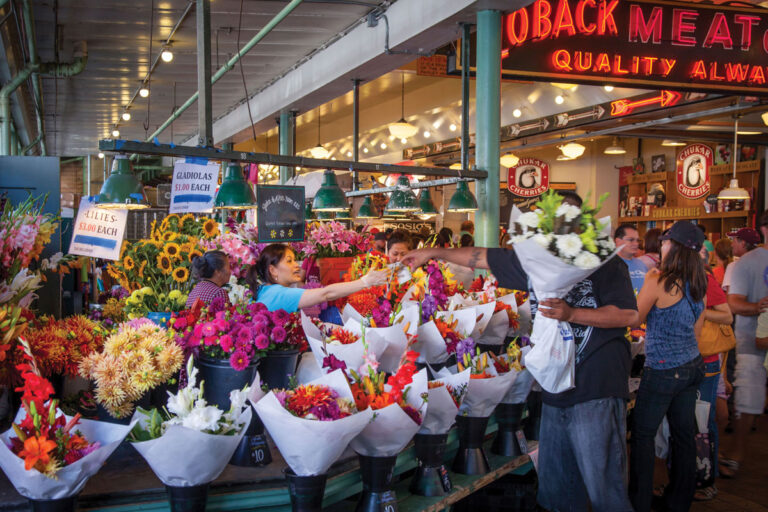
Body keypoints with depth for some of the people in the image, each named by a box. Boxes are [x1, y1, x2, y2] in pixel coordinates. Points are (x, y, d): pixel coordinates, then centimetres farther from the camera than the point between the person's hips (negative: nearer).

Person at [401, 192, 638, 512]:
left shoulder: (604, 264, -6)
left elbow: (628, 315, -14)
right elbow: (484, 258, 18)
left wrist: (571, 314, -22)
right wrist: (432, 254, 20)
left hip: (597, 393, -6)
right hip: (555, 391, 7)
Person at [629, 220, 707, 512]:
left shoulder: (657, 280, -17)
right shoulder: (698, 283, 4)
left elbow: (635, 320, -6)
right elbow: (696, 330, 12)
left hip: (663, 370, -7)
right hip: (692, 365, 7)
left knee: (643, 435, 4)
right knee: (684, 434, 13)